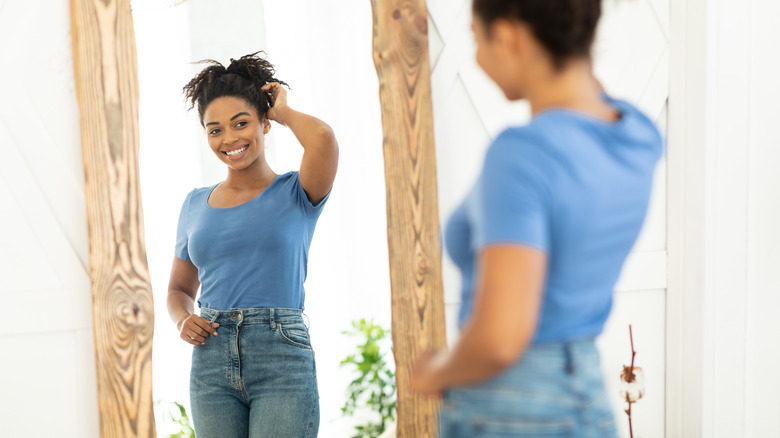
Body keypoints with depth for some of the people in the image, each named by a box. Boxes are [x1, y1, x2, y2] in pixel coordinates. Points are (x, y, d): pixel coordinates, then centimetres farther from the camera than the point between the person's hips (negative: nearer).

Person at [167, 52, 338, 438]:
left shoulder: (296, 194, 0)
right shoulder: (196, 205, 13)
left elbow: (322, 138, -21)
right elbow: (179, 288, 23)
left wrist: (283, 111, 0)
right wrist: (183, 321, -1)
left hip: (282, 360, -4)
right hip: (211, 365, 4)